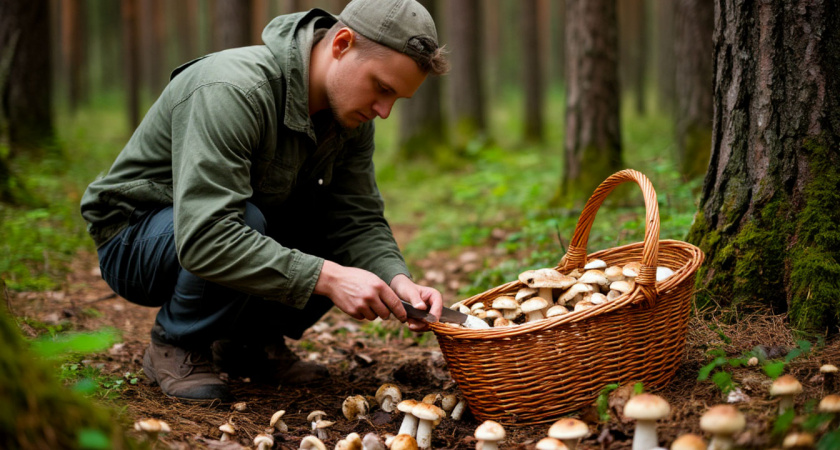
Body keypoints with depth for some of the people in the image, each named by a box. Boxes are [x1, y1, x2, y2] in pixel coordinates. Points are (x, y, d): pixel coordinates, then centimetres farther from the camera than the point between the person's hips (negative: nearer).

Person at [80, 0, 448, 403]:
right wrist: (326, 278, -45)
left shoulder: (351, 114, -8)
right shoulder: (232, 91, -34)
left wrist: (397, 279, -30)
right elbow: (203, 240, -42)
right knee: (246, 223, -37)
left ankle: (253, 340, 5)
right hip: (133, 240, -7)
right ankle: (176, 347, -10)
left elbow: (359, 220, -9)